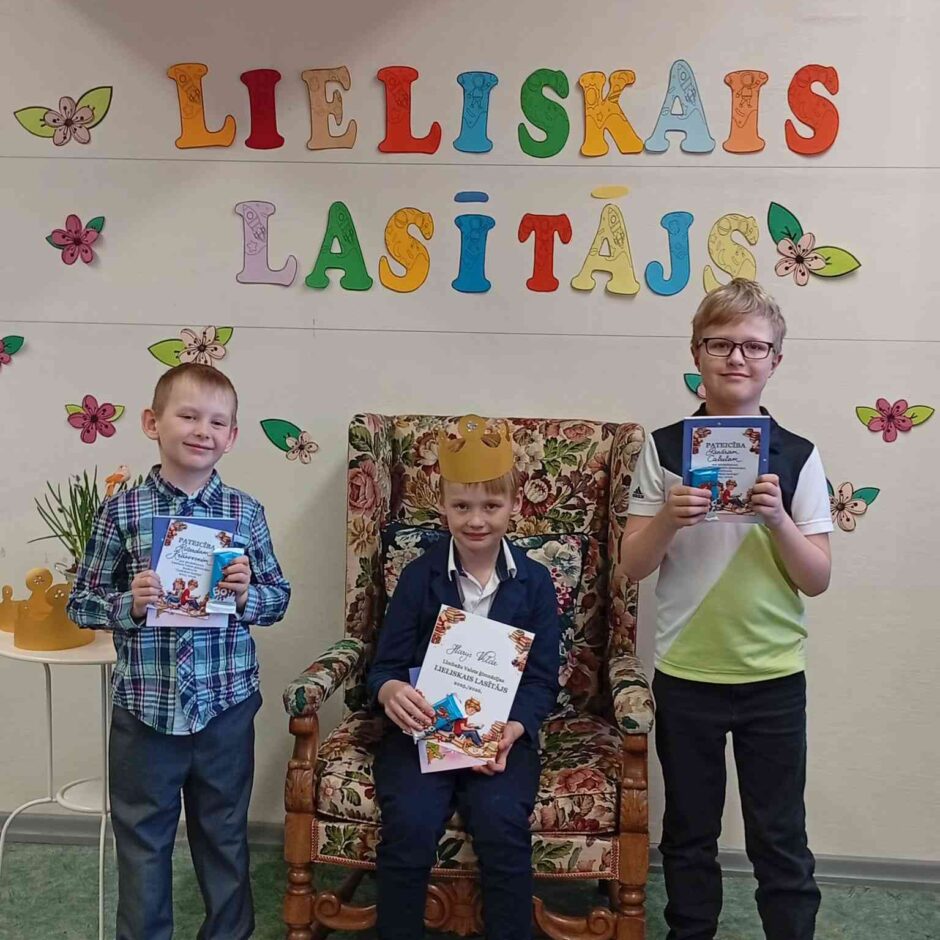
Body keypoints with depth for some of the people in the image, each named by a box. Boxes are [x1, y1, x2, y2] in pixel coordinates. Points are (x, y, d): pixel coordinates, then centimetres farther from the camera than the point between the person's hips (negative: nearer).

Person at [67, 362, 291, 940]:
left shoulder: (246, 512, -3)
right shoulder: (122, 511, -6)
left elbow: (279, 597, 5)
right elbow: (81, 603, 0)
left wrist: (247, 594, -16)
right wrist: (128, 604, -18)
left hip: (226, 707, 1)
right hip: (144, 708, -1)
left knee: (225, 837, 19)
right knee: (143, 844, 16)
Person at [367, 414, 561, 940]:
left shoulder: (535, 582, 3)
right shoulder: (420, 575, 3)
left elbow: (543, 679, 2)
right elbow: (385, 664, 3)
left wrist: (511, 730, -18)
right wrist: (391, 691, -23)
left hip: (503, 731, 0)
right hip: (424, 726, 0)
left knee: (502, 823, -26)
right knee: (410, 824, -25)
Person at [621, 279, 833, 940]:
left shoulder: (798, 457, -2)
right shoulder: (664, 448, -2)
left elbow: (817, 580, -3)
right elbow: (633, 566, -2)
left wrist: (778, 518, -20)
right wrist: (668, 520, -21)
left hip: (775, 677, 0)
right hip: (685, 674, 1)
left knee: (780, 837, 10)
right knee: (689, 831, 15)